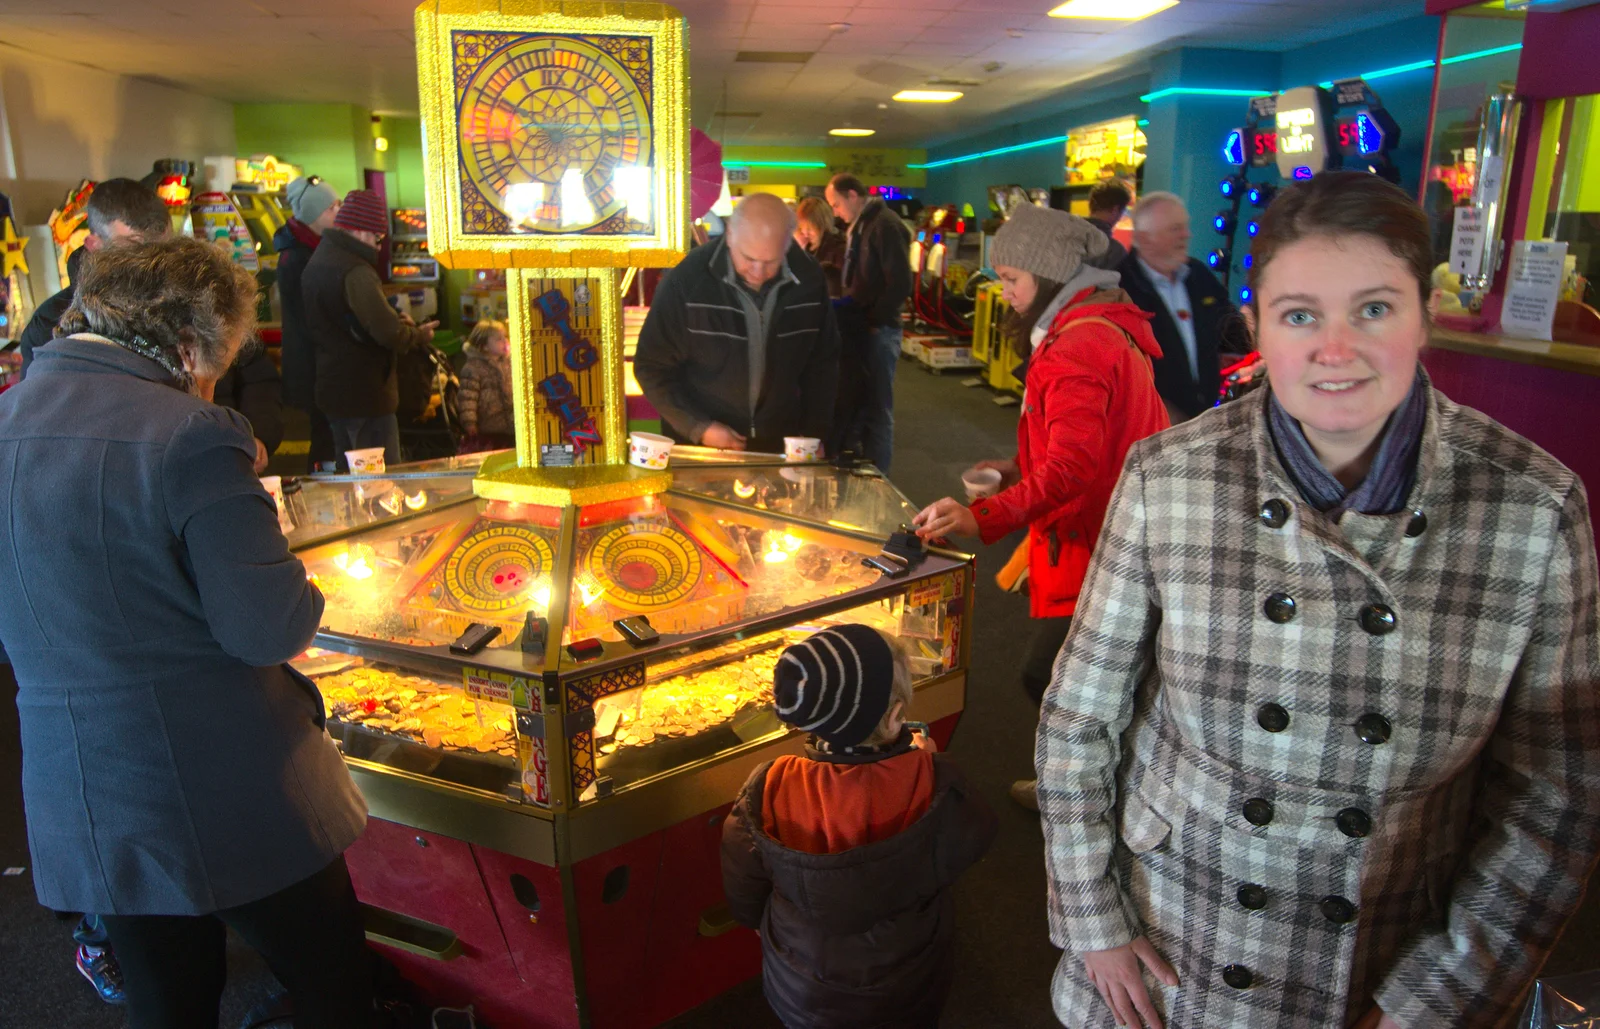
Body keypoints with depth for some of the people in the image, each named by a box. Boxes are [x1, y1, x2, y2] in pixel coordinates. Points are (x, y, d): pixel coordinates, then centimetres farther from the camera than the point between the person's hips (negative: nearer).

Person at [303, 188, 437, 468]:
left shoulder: (316, 263, 13)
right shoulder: (355, 272, -20)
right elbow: (389, 333, -27)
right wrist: (420, 334, -6)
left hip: (332, 390, 10)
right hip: (366, 394, -10)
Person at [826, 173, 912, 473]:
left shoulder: (886, 225, -13)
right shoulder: (858, 227, 16)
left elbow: (900, 284, -18)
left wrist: (872, 320, -15)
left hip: (878, 330, -9)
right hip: (861, 326, 9)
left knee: (877, 408, -1)